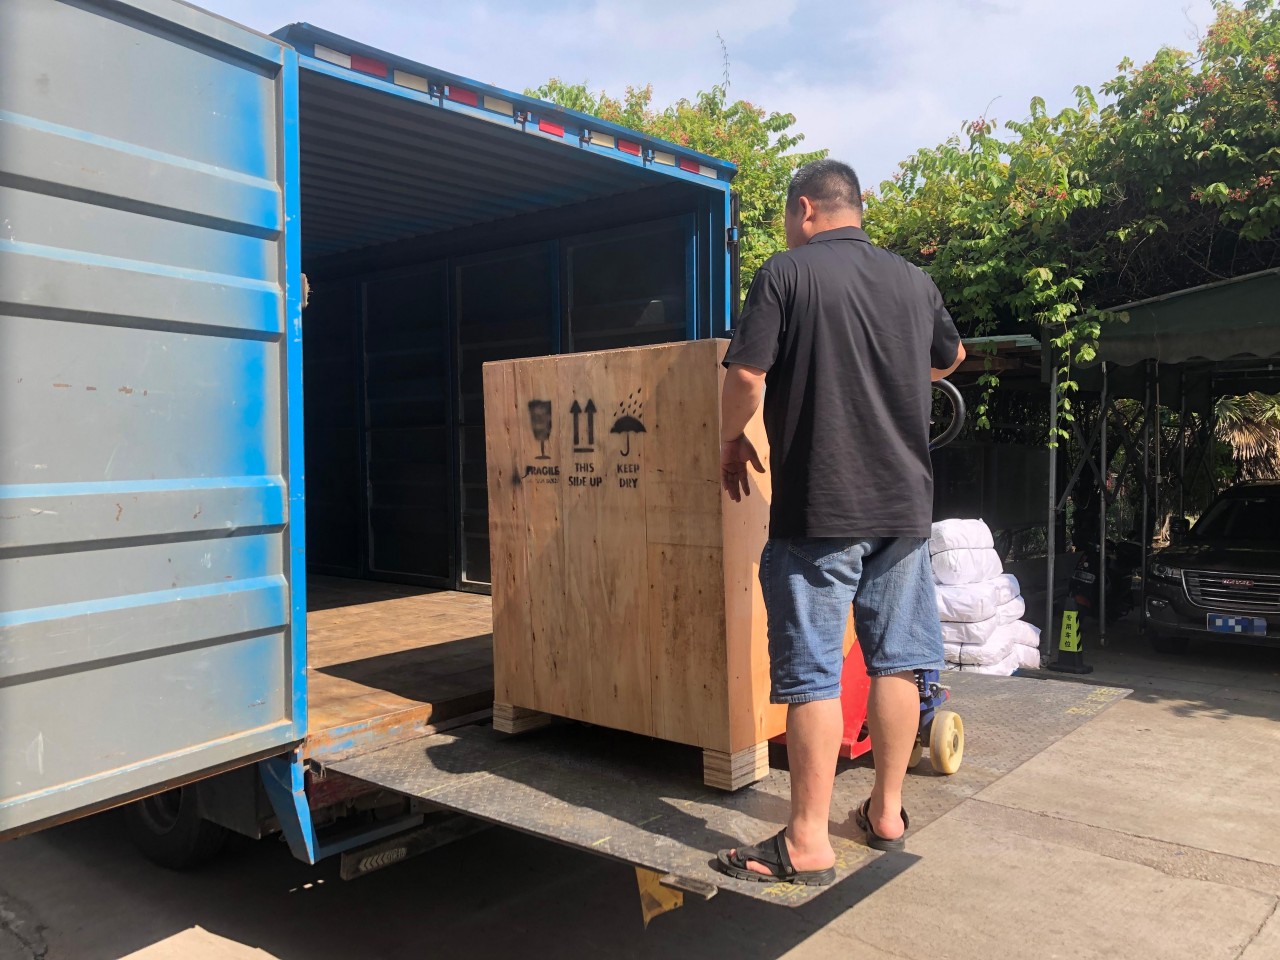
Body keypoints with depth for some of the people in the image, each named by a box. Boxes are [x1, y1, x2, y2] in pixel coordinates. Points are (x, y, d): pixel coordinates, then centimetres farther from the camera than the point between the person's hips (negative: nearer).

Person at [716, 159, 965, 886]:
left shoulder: (786, 272, -5)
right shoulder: (915, 281, 10)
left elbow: (748, 374, -14)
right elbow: (950, 359, 28)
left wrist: (732, 441, 4)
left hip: (818, 508, -5)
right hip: (905, 504, 6)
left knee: (813, 674, 0)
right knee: (896, 661, 13)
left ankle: (809, 843, 7)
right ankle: (888, 812, 26)